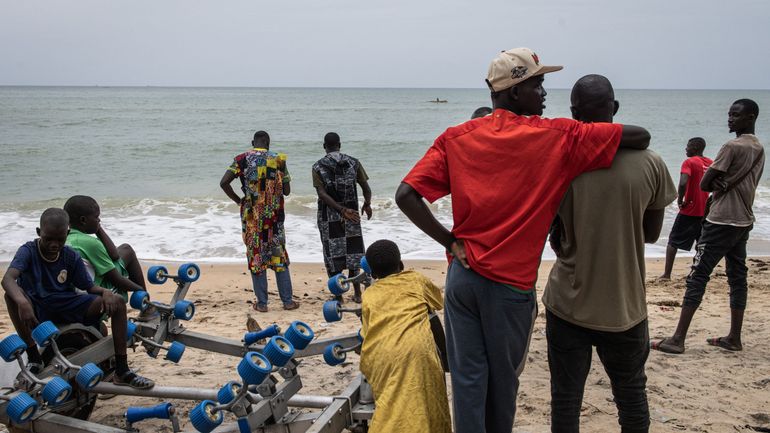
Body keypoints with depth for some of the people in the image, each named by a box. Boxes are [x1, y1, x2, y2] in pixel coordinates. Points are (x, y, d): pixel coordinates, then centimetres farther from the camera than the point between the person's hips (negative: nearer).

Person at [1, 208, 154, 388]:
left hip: (67, 308, 3)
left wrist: (105, 292, -22)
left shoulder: (72, 257, -1)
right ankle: (33, 358, -23)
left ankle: (122, 371, -12)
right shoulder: (28, 251, -12)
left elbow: (89, 286, 3)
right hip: (37, 311, -3)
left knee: (117, 302, -15)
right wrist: (22, 302, -51)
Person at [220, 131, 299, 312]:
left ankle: (262, 303, 9)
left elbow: (224, 183, -10)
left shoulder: (243, 159, -2)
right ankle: (287, 301, 12)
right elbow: (286, 191, 1)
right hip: (275, 215, 1)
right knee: (279, 257, 10)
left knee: (256, 257, 6)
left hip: (252, 216, -1)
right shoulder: (278, 160, 1)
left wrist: (237, 200, 3)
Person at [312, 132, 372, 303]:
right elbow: (366, 188, 1)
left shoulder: (318, 167, -3)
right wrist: (367, 204, 19)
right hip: (352, 214, 2)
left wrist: (342, 210, -19)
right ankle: (357, 293, 15)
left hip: (328, 216, -2)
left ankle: (338, 295, 9)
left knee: (333, 254, 6)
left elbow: (322, 194, -15)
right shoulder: (353, 162, 0)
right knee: (353, 252, 12)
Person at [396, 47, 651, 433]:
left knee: (468, 378, 11)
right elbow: (640, 136, -6)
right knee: (503, 382, 16)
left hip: (463, 277, 3)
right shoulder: (558, 138, -9)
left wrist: (451, 242, -2)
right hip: (511, 285, -3)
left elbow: (406, 195, -7)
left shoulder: (456, 137, 1)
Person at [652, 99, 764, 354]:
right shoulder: (759, 149, 12)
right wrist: (725, 184, 0)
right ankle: (734, 338, 16)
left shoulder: (733, 146, -15)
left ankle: (678, 340, -9)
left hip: (721, 221, -9)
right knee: (737, 278, 11)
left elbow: (704, 184, -15)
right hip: (744, 220, 9)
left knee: (697, 277, -8)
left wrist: (718, 184, 3)